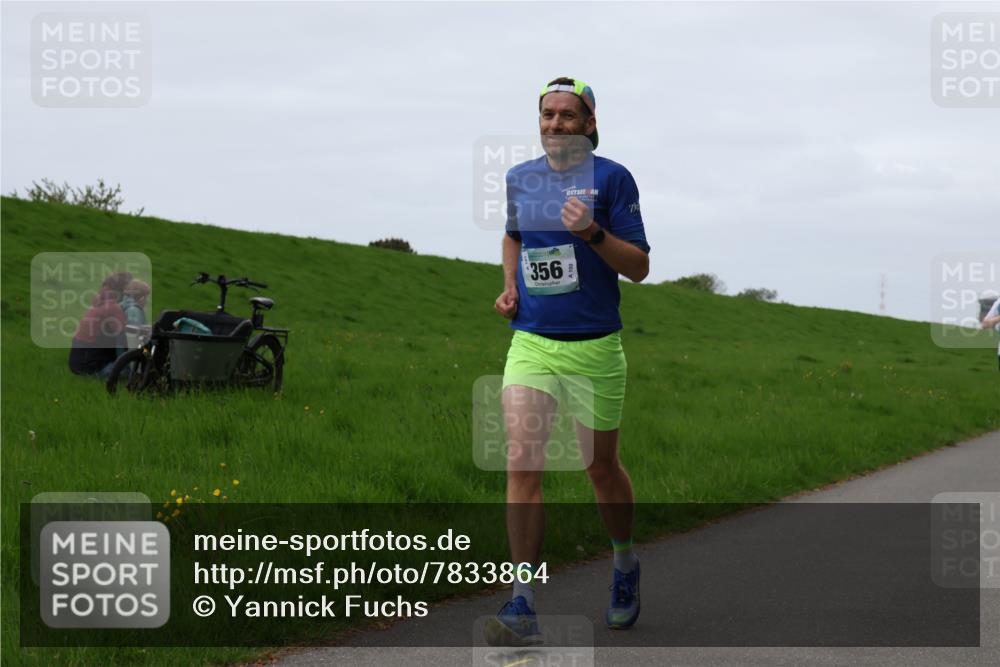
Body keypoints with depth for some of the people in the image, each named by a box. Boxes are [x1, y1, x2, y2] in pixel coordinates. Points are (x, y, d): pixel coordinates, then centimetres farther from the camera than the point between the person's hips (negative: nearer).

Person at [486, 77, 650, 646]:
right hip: (531, 343, 3)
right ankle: (523, 608, -14)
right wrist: (510, 288, 11)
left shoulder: (611, 178, -5)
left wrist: (592, 232, -23)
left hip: (593, 348, -3)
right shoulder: (520, 179, 8)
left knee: (602, 468, 12)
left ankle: (626, 567, 40)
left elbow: (639, 266, -7)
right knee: (523, 466, -12)